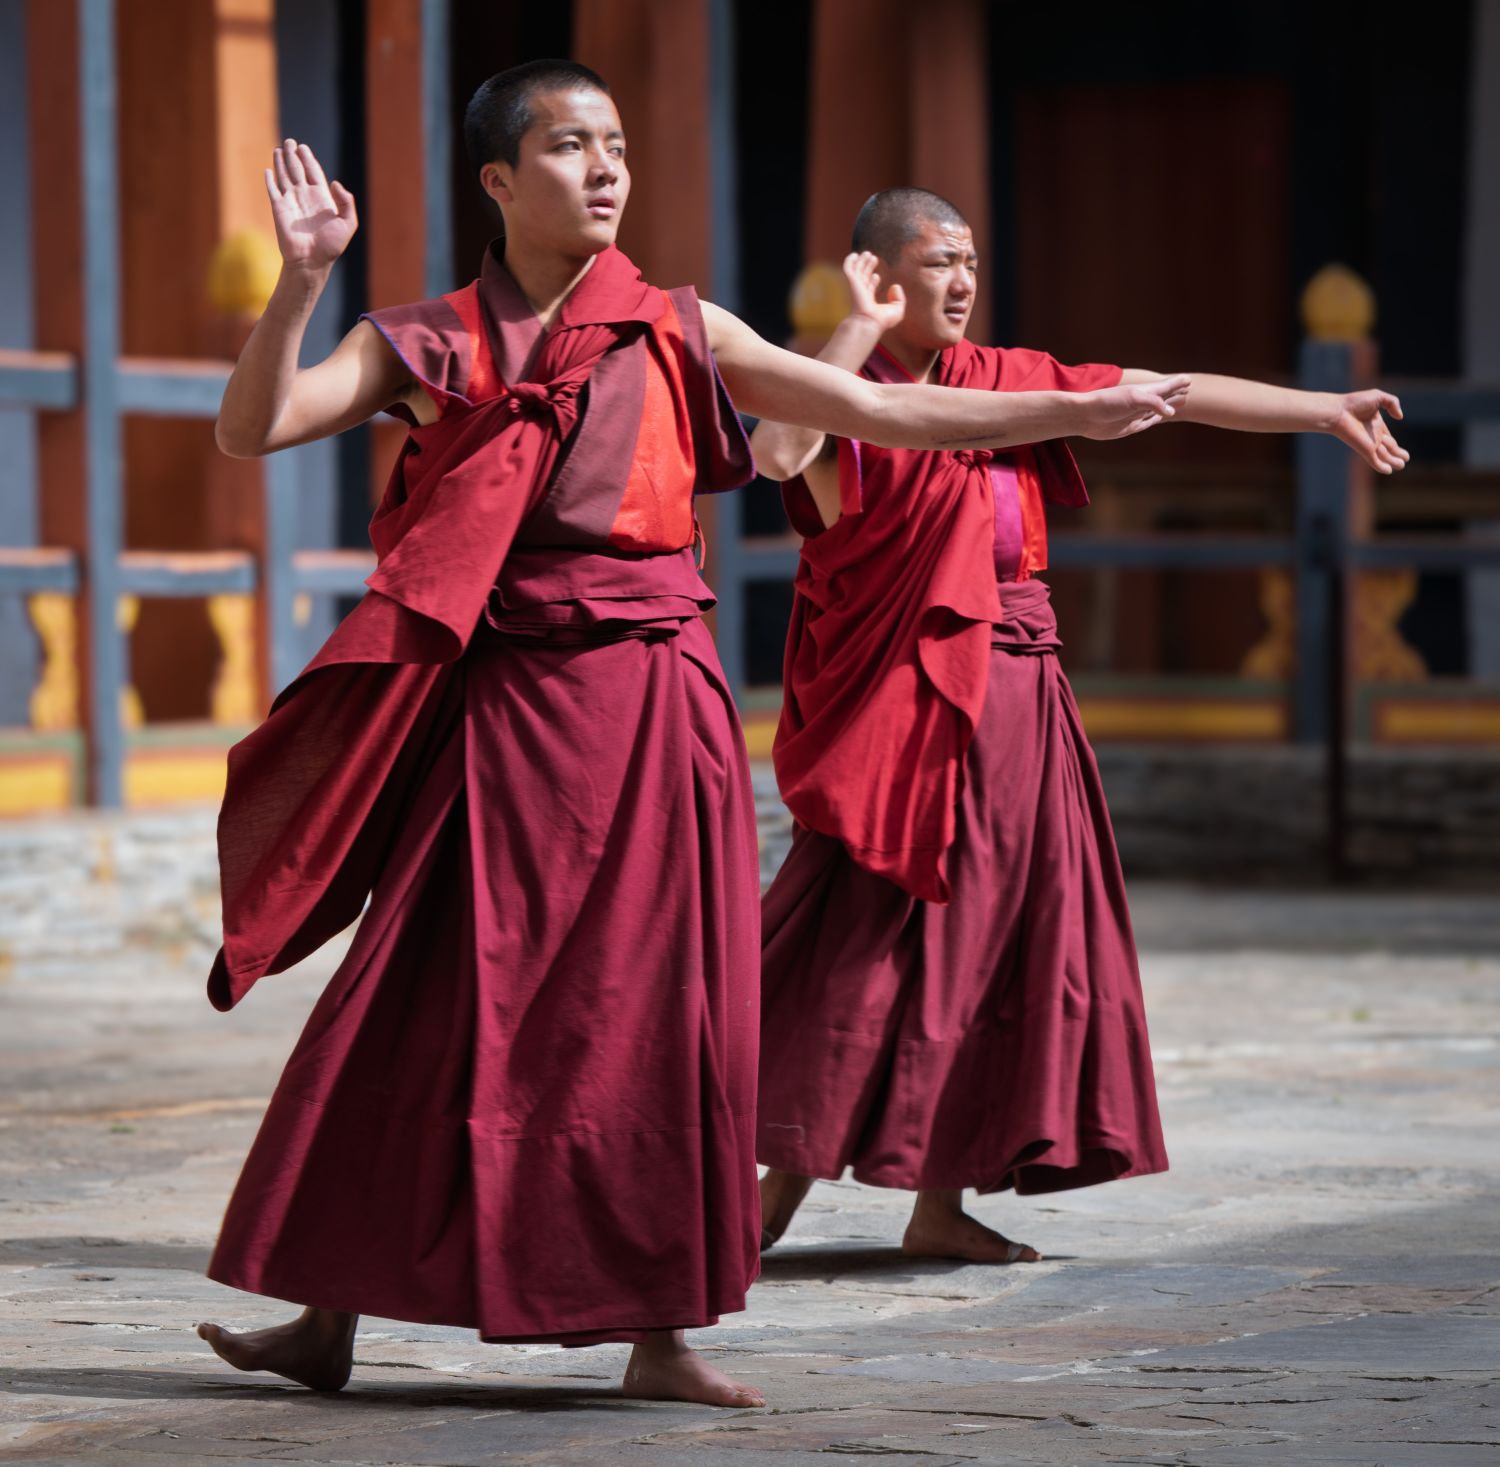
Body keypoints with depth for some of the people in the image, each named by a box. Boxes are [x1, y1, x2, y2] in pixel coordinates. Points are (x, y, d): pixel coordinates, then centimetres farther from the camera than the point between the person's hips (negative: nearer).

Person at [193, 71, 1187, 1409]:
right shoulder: (429, 345, 4)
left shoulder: (677, 336, 7)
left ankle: (659, 1335, 7)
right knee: (424, 1005, 2)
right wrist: (303, 280, -20)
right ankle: (329, 1317, 11)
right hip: (494, 708, -1)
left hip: (645, 701, 1)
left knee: (653, 1009, 0)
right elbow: (252, 428, -6)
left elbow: (873, 412, 7)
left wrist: (1074, 414, 2)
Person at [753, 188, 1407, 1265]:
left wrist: (1327, 411, 12)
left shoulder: (1003, 382, 12)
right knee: (864, 939, -6)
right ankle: (780, 1178, 6)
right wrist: (865, 326, -22)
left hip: (1016, 700, 7)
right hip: (905, 701, -7)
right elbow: (778, 450, -30)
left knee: (994, 939, 7)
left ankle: (940, 1201, 14)